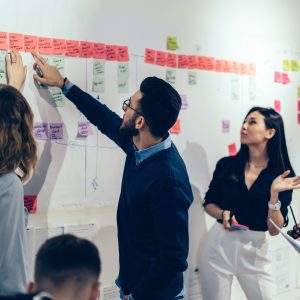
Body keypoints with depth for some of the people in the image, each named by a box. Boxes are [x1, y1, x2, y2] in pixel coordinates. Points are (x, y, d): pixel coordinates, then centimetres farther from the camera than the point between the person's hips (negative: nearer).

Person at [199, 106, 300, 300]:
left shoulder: (283, 176, -5)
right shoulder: (226, 164, -2)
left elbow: (275, 229, -8)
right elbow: (209, 203, 8)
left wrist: (274, 193, -21)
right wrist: (224, 214, -12)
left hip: (255, 252, 0)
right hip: (219, 246, 1)